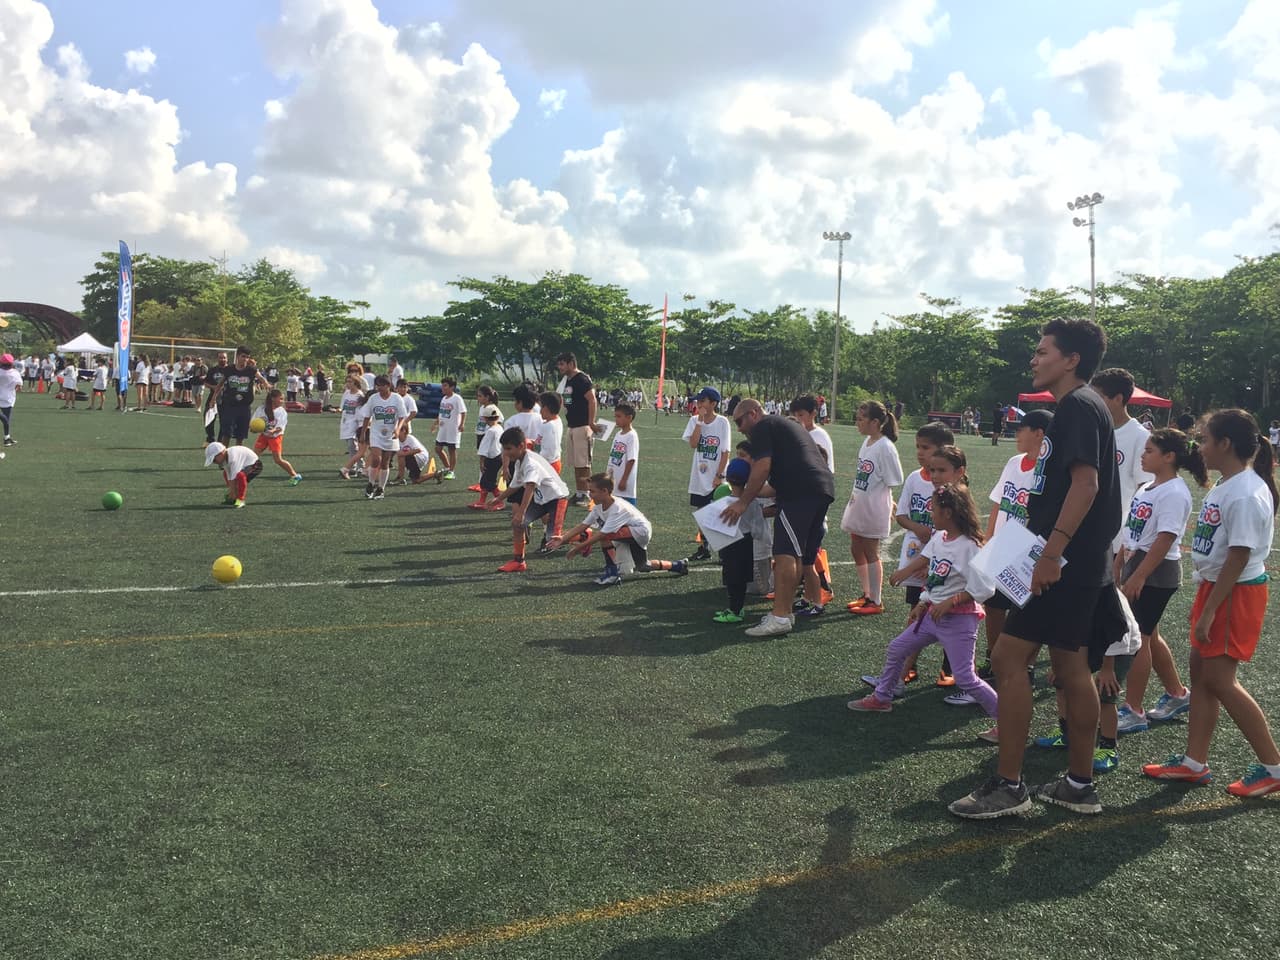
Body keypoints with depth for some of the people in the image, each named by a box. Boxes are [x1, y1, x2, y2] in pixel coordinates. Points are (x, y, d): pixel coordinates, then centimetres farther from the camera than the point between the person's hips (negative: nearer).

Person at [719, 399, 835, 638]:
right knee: (801, 555, 15)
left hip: (801, 491, -10)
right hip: (825, 487, 10)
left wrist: (743, 502, -6)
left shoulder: (762, 428, 3)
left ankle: (780, 617, -19)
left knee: (785, 553, -14)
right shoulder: (786, 425, 32)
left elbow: (762, 468, -10)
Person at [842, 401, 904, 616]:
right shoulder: (867, 441, 7)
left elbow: (891, 483, -15)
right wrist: (854, 498, 14)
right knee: (856, 550, 16)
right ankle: (866, 595, 30)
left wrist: (888, 507, -14)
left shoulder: (885, 447, -18)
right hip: (858, 507, 9)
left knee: (870, 553, 1)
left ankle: (876, 602, 14)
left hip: (874, 509, -9)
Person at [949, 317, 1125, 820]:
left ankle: (1008, 785, -1)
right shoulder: (1079, 407, 18)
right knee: (1071, 666, 14)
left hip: (1065, 565, -10)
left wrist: (1051, 553, -27)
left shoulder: (1078, 406, -13)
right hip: (1077, 565, 10)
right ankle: (1079, 784, 22)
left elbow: (1086, 481, -23)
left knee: (1009, 657, -8)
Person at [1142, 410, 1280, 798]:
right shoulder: (1224, 486, 8)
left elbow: (1238, 558, -22)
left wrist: (1208, 611, -20)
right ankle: (1194, 762, 19)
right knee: (1201, 671, 11)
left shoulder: (1246, 494, -21)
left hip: (1237, 592, -9)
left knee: (1219, 679, -4)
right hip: (1213, 585, 9)